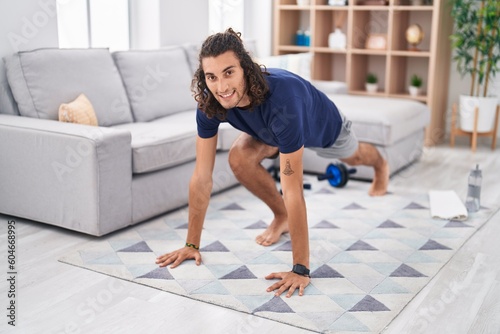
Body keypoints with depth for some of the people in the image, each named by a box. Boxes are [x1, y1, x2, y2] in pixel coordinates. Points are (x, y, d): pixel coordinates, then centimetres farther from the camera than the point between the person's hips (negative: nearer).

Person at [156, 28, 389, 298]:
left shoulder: (280, 97, -51)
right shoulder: (209, 101, -36)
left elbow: (292, 191, -51)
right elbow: (202, 177, -29)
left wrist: (300, 270, -49)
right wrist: (192, 244, -28)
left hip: (323, 126, -3)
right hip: (271, 131, 3)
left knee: (352, 157, 28)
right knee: (240, 159, -24)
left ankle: (380, 165, 68)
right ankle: (281, 217, 4)